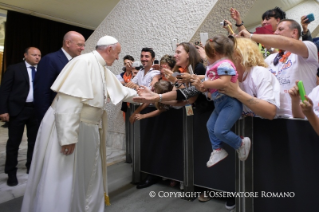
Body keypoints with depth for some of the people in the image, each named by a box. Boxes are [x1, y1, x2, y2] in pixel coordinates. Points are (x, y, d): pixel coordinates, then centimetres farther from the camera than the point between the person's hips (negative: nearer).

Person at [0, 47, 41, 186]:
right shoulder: (14, 69, 1)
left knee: (34, 141, 13)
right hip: (17, 109, -3)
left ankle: (31, 167, 30)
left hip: (37, 110, 3)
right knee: (14, 142, 5)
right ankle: (11, 172, 20)